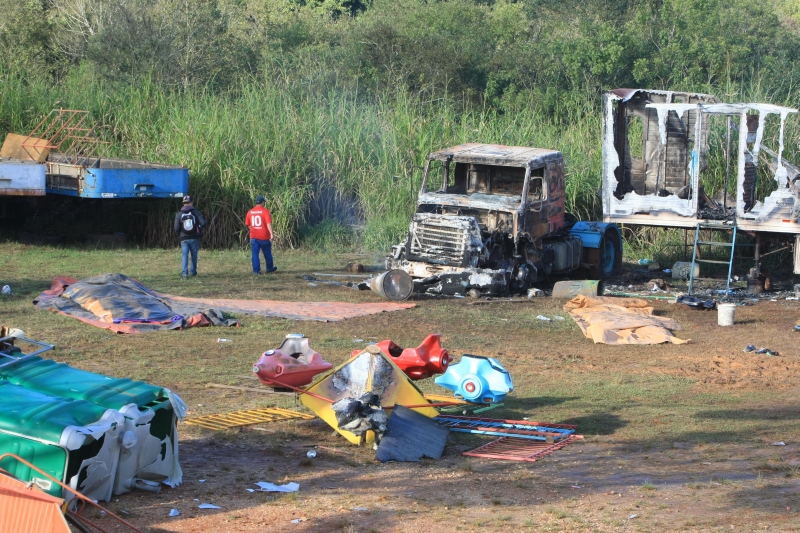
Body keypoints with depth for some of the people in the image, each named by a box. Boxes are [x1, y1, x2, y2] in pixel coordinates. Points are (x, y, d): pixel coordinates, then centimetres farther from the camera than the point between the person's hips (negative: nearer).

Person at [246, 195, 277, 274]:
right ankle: (269, 268, 26)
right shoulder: (265, 211, -10)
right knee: (267, 253, 13)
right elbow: (269, 223, -19)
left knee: (255, 254, 4)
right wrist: (271, 234, -22)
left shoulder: (250, 212, 5)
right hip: (264, 237, -3)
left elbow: (247, 224, 13)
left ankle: (256, 270, -1)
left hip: (253, 237, 3)